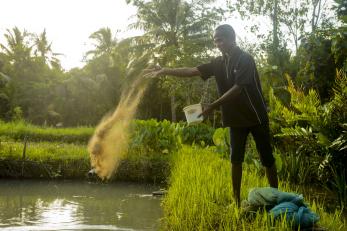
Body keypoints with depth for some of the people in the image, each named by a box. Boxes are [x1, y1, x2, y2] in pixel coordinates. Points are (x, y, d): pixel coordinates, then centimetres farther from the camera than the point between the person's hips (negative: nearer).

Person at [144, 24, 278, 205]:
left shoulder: (245, 59, -14)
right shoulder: (219, 63, 5)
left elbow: (237, 88, -23)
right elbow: (192, 71, -1)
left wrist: (213, 106, -27)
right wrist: (164, 71, -9)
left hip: (256, 116, -6)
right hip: (236, 118, 6)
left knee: (266, 158, 1)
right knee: (235, 158, 6)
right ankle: (236, 201, 12)